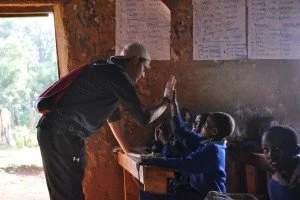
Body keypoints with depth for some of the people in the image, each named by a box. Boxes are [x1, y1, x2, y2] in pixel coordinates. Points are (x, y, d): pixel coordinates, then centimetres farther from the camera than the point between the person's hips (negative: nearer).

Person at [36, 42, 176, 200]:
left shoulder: (108, 71, 18)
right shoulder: (117, 75, -12)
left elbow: (113, 116, 26)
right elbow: (144, 118, -6)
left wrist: (127, 150, 31)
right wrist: (166, 101, 11)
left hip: (59, 132, 10)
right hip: (60, 134, -10)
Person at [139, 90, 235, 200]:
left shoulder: (213, 149, -20)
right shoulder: (206, 142, 9)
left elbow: (185, 164, -26)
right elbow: (182, 133, 16)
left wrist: (157, 161, -22)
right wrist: (173, 105, 16)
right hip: (196, 190, 10)